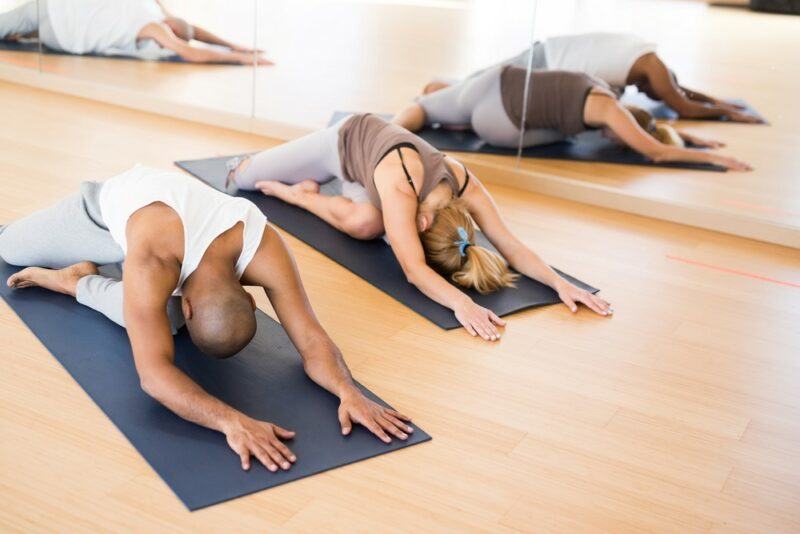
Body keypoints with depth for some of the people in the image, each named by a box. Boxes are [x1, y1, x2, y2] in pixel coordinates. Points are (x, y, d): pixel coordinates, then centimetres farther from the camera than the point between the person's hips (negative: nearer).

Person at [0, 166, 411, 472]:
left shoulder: (264, 250, -42)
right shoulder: (153, 261, -51)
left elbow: (311, 340, -39)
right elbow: (154, 372, -57)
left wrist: (349, 392, -58)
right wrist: (233, 421, -70)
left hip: (171, 195, 2)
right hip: (111, 204, -2)